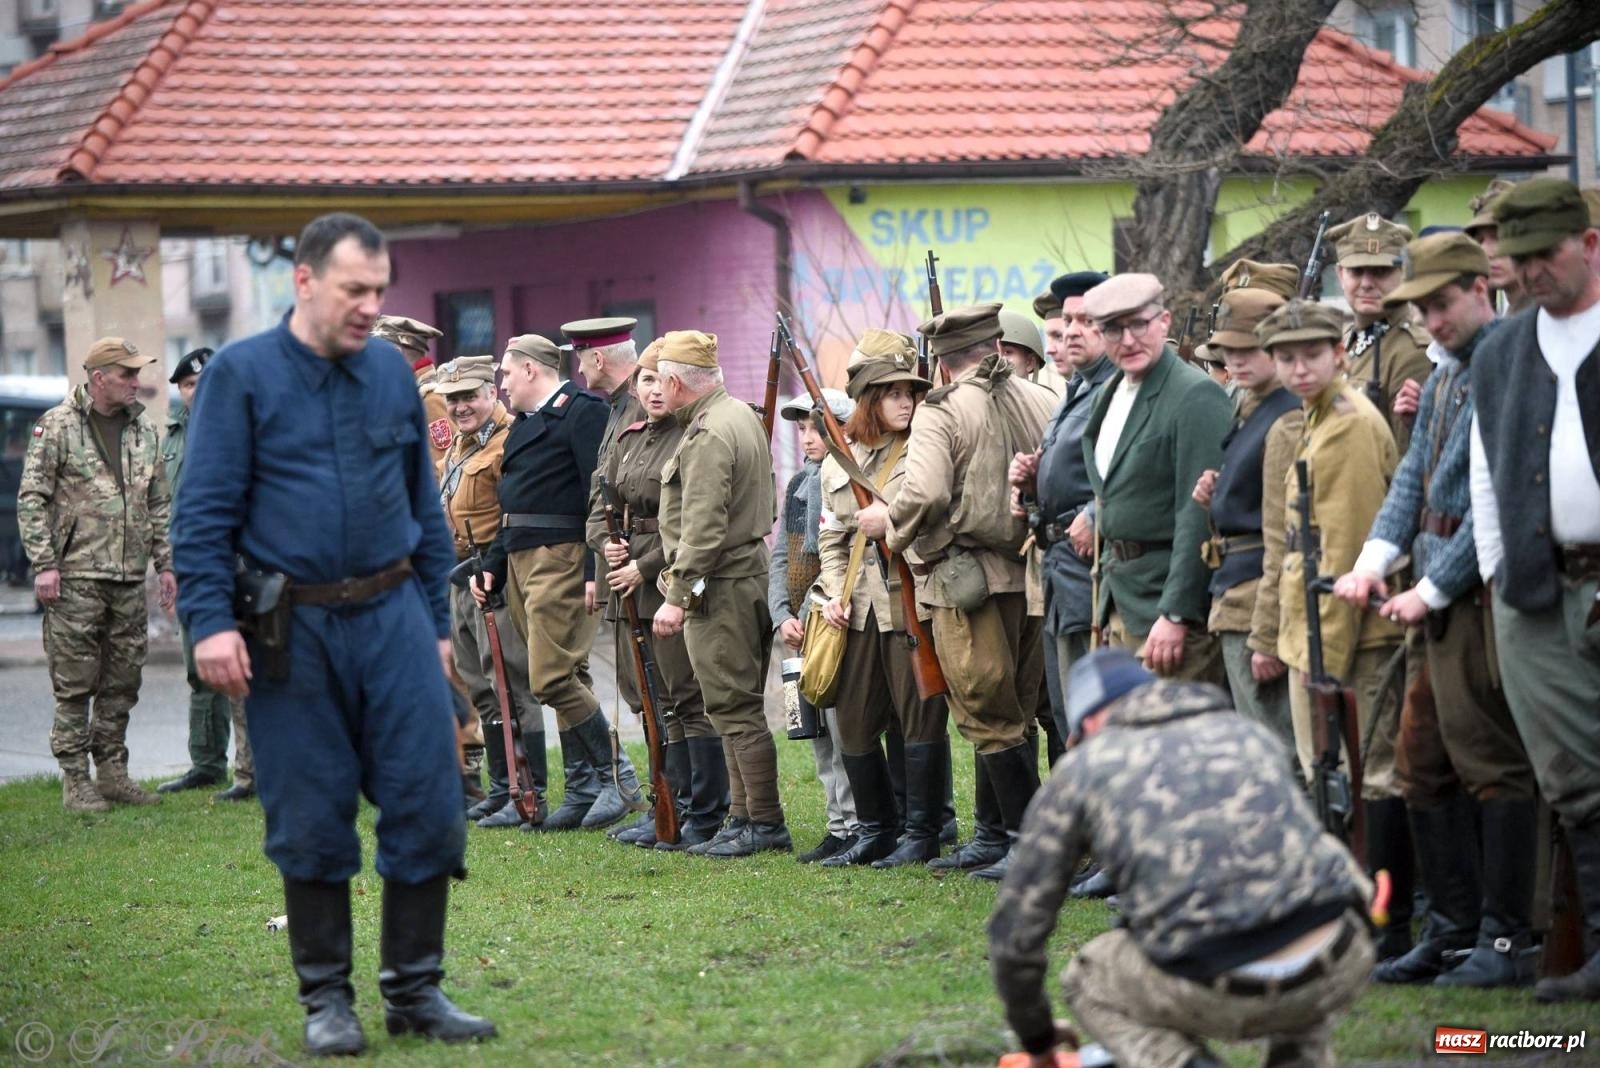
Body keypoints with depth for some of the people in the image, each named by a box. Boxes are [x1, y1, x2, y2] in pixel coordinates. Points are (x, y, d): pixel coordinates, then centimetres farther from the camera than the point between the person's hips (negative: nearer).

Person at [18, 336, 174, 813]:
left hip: (130, 579, 5)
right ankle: (75, 780, 2)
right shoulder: (57, 425, -3)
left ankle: (111, 771, 18)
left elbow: (159, 503, 19)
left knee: (122, 683, 9)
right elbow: (32, 498, -5)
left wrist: (165, 563, 12)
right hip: (76, 577, -5)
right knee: (74, 684, -2)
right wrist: (43, 564, -12)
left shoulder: (143, 429, 13)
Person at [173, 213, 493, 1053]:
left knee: (426, 803, 0)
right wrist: (210, 621, -15)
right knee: (311, 821, 3)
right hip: (292, 630, -3)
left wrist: (434, 622, 15)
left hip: (392, 616, 3)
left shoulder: (392, 374, 9)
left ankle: (414, 990, 12)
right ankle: (326, 999, 15)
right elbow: (204, 510, -6)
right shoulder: (241, 375, -3)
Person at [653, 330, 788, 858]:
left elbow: (704, 527, -23)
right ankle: (744, 817, 19)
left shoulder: (708, 435, -17)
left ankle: (765, 823, -3)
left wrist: (678, 596, -22)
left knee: (735, 708, -6)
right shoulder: (742, 416, 14)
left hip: (720, 588, -11)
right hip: (751, 572, 11)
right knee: (739, 706, 14)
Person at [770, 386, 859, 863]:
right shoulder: (800, 484, 15)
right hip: (805, 628, 8)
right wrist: (784, 616, 4)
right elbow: (781, 556, 16)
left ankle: (856, 826, -5)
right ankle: (840, 826, 18)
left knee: (845, 728, -10)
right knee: (820, 733, 11)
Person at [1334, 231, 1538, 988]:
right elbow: (1413, 477, 16)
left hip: (1485, 592, -10)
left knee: (1492, 765, -7)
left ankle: (1506, 941, -2)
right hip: (1439, 598, 10)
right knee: (1424, 767, 11)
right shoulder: (1442, 378, 17)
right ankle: (1453, 927, 18)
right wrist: (1375, 558, -1)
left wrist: (1434, 588, -14)